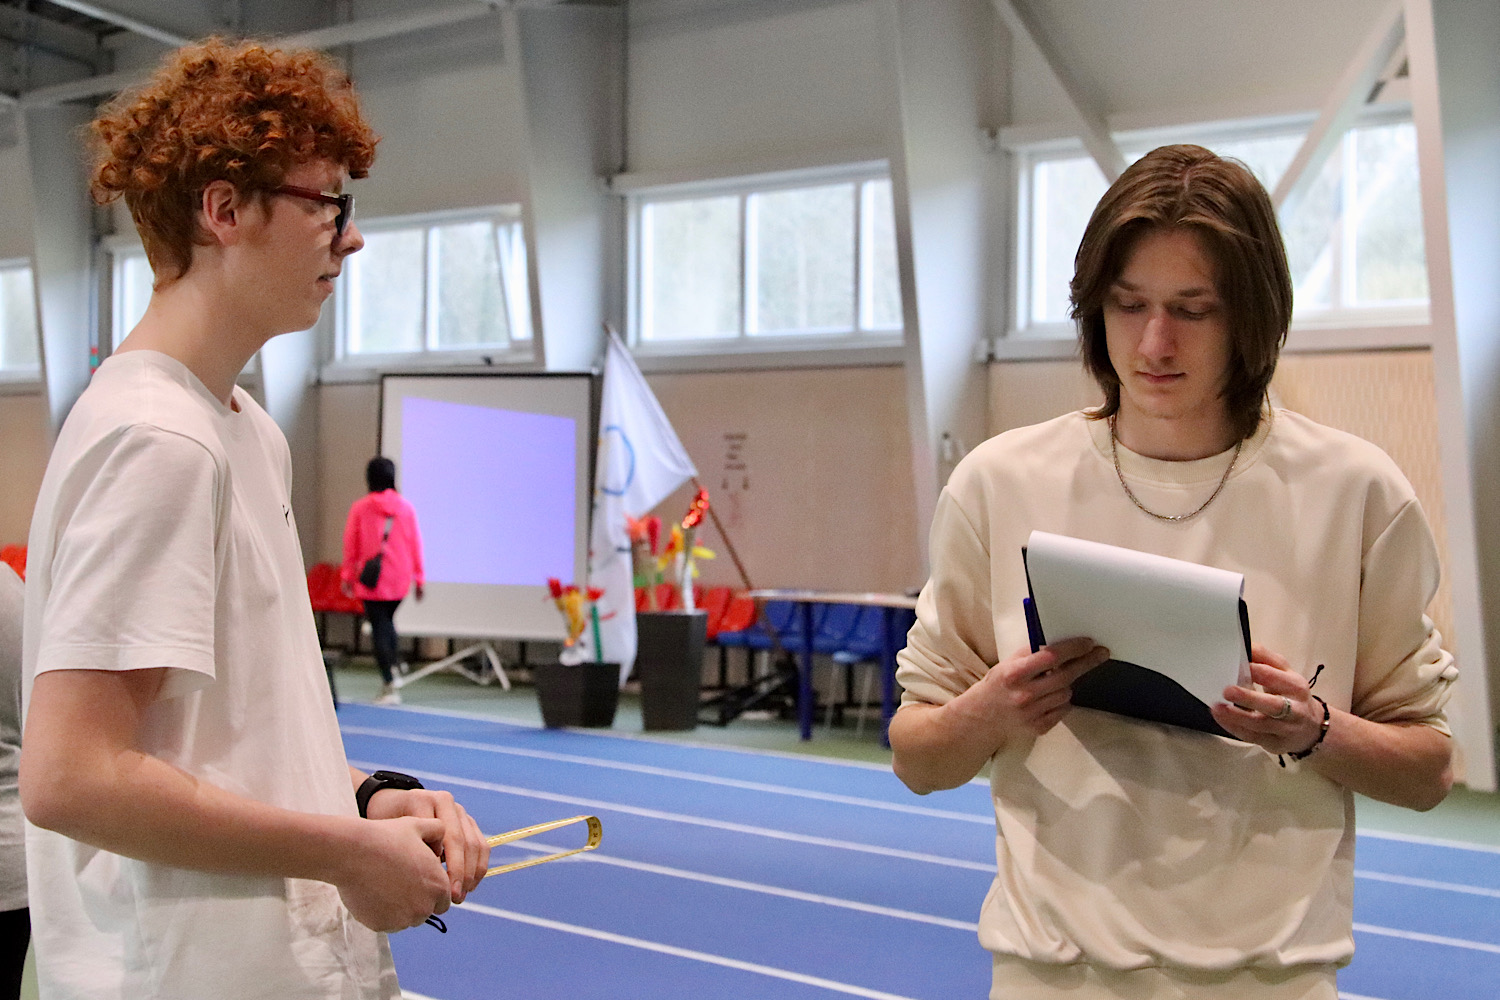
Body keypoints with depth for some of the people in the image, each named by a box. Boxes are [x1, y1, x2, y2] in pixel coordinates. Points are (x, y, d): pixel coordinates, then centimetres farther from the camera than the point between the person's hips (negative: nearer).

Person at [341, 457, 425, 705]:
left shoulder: (360, 508, -5)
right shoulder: (405, 507, 0)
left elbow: (350, 545, 1)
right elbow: (415, 544, 4)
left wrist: (348, 575, 13)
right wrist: (418, 578, 11)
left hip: (372, 582, -3)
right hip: (399, 579, 3)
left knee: (379, 629, 0)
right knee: (388, 621, 23)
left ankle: (389, 686, -4)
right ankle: (392, 668, 10)